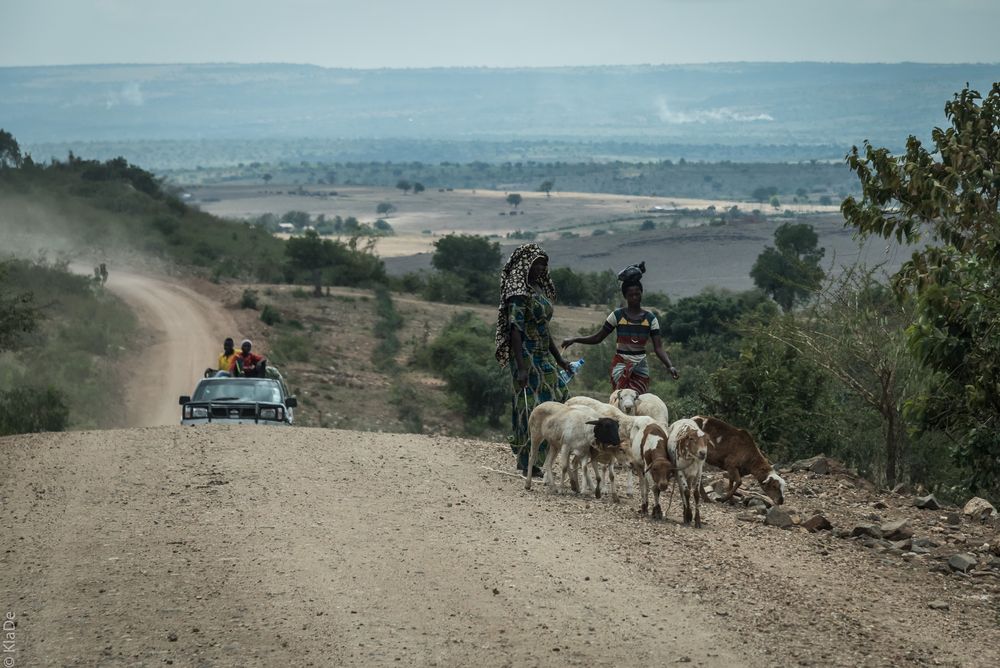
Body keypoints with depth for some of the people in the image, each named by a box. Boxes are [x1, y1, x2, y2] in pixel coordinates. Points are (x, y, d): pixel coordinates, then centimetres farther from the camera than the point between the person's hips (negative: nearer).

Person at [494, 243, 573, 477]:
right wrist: (521, 368, -25)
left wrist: (559, 359, 22)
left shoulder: (538, 289, 14)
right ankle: (528, 465, 2)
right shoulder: (519, 293, -14)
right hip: (526, 356, -9)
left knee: (557, 401, 7)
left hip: (543, 357, 9)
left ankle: (527, 460, 13)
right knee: (531, 407, -6)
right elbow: (515, 330, -20)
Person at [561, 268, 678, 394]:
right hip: (621, 364, -2)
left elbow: (658, 348, 0)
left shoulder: (650, 318, 4)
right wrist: (574, 339, -4)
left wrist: (670, 366, -15)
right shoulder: (617, 316, 2)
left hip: (641, 366, 2)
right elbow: (597, 338, 7)